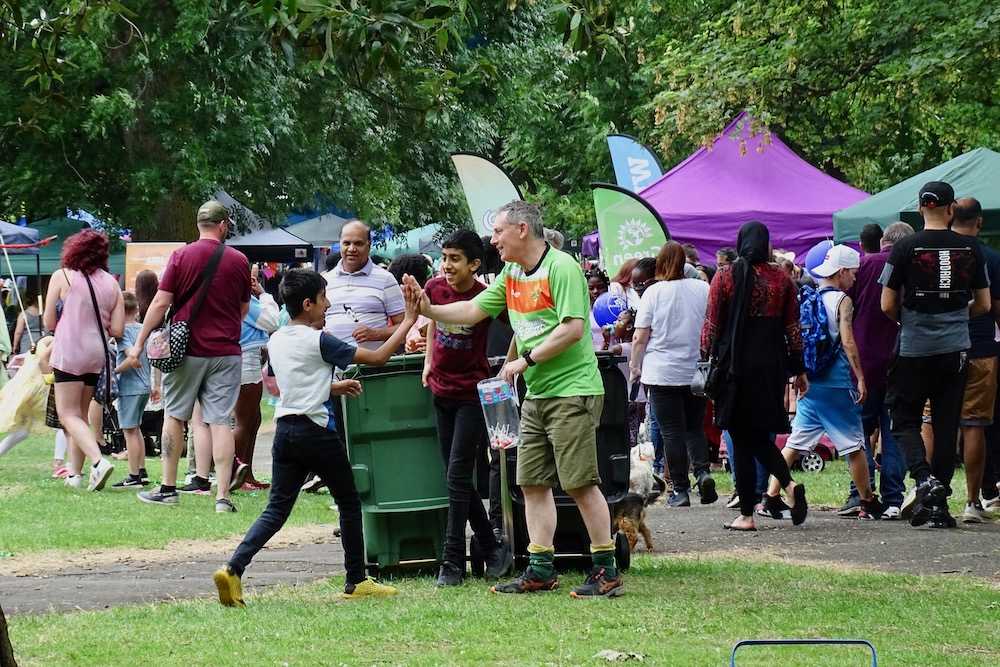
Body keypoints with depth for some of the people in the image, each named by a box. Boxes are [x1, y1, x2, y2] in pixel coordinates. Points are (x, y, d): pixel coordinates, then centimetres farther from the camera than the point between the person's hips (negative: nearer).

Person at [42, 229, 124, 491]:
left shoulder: (62, 277, -5)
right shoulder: (111, 283, 4)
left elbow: (48, 322, -3)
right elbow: (117, 330, 3)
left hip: (69, 353, -5)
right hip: (97, 355, 5)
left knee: (69, 415, -3)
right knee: (81, 414, 17)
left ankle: (98, 460, -23)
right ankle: (75, 472, 17)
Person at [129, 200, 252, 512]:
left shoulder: (181, 256, -5)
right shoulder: (239, 261, 1)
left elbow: (161, 303, -8)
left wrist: (139, 343, -1)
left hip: (187, 350, -1)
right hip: (226, 352, 1)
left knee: (174, 416, 12)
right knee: (221, 422, 0)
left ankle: (168, 489, 16)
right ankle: (222, 496, -6)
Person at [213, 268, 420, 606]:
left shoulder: (276, 340, 10)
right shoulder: (318, 341, -11)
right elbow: (377, 357, -10)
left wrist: (335, 387, 27)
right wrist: (408, 321, -2)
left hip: (284, 431, 6)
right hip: (316, 432, -6)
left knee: (277, 508, 4)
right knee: (349, 502, 11)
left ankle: (233, 568, -15)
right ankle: (356, 581, 17)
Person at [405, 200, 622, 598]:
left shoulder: (561, 267, -13)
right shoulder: (511, 275, 14)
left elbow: (573, 328, -20)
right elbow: (473, 311, 16)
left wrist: (526, 360, -16)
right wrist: (428, 310, 2)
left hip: (572, 390, -9)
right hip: (536, 395, 9)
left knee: (580, 483, -8)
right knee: (533, 483, 8)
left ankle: (607, 571, -3)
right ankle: (541, 569, 13)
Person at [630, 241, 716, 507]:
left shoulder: (654, 292, -7)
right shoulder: (703, 289, 1)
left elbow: (641, 337, -7)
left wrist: (635, 365, 7)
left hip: (663, 373, -3)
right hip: (697, 372, 3)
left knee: (672, 431, 3)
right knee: (695, 427, 15)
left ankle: (680, 488, 2)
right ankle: (703, 470, -8)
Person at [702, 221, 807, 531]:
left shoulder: (725, 276, -3)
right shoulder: (781, 279, 4)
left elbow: (711, 324, -5)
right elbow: (793, 329, 6)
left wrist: (705, 361, 2)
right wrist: (799, 370, 12)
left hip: (736, 366, -3)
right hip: (772, 365, 3)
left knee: (742, 439, 0)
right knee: (760, 436, 15)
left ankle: (746, 515, 0)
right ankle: (790, 485, -10)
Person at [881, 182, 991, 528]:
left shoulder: (905, 249, -8)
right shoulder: (971, 249, 1)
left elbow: (887, 306, -6)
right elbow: (983, 304, 8)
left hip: (913, 349, -3)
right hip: (955, 349, 3)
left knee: (904, 420, 7)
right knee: (946, 425, 7)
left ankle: (924, 479, -16)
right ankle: (938, 503, 6)